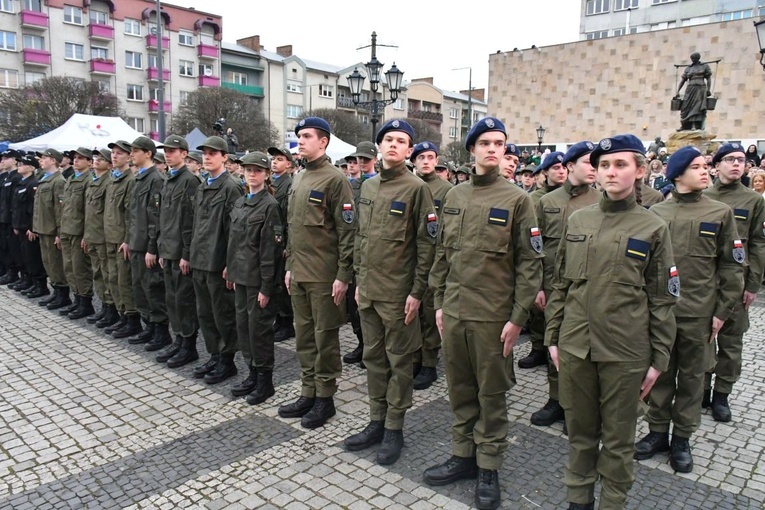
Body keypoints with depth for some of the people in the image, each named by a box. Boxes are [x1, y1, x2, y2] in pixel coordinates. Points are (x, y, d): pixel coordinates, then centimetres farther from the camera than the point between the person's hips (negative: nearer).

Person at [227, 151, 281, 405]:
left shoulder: (270, 205, -11)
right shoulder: (239, 203, 12)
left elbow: (270, 249, -15)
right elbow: (234, 240, 16)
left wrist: (266, 286, -16)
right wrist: (231, 270, 12)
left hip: (257, 277, -7)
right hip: (241, 275, 7)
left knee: (259, 326, 0)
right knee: (243, 324, 13)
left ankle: (265, 380, 15)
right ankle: (253, 373, 27)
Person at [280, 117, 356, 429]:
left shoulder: (335, 179, -10)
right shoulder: (298, 180, 14)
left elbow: (347, 231, -13)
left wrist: (343, 275, -15)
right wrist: (290, 266, 16)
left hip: (325, 276, -7)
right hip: (299, 274, 8)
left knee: (325, 336, 3)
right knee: (304, 336, 14)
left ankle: (325, 398, 17)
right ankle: (308, 394, 26)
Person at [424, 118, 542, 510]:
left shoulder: (517, 199, -5)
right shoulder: (454, 197, 8)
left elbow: (530, 263, -7)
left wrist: (517, 318, -11)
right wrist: (438, 303, 10)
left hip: (493, 316, -4)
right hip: (453, 312, 4)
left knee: (491, 393, 9)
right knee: (460, 389, 15)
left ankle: (488, 467, 25)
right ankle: (463, 455, 32)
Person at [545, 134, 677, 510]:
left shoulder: (653, 228, -3)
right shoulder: (577, 220, 4)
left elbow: (662, 300, -1)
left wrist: (658, 360, -1)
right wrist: (552, 337, 8)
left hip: (625, 353, -2)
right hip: (574, 348, 3)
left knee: (618, 438, 12)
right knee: (580, 431, 16)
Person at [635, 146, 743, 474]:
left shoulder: (720, 213, 1)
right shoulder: (656, 213, 2)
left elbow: (732, 266, 2)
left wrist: (722, 311, -2)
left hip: (698, 312, 0)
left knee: (691, 375, 11)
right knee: (661, 373, 11)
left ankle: (682, 438, 25)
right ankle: (657, 431, 26)